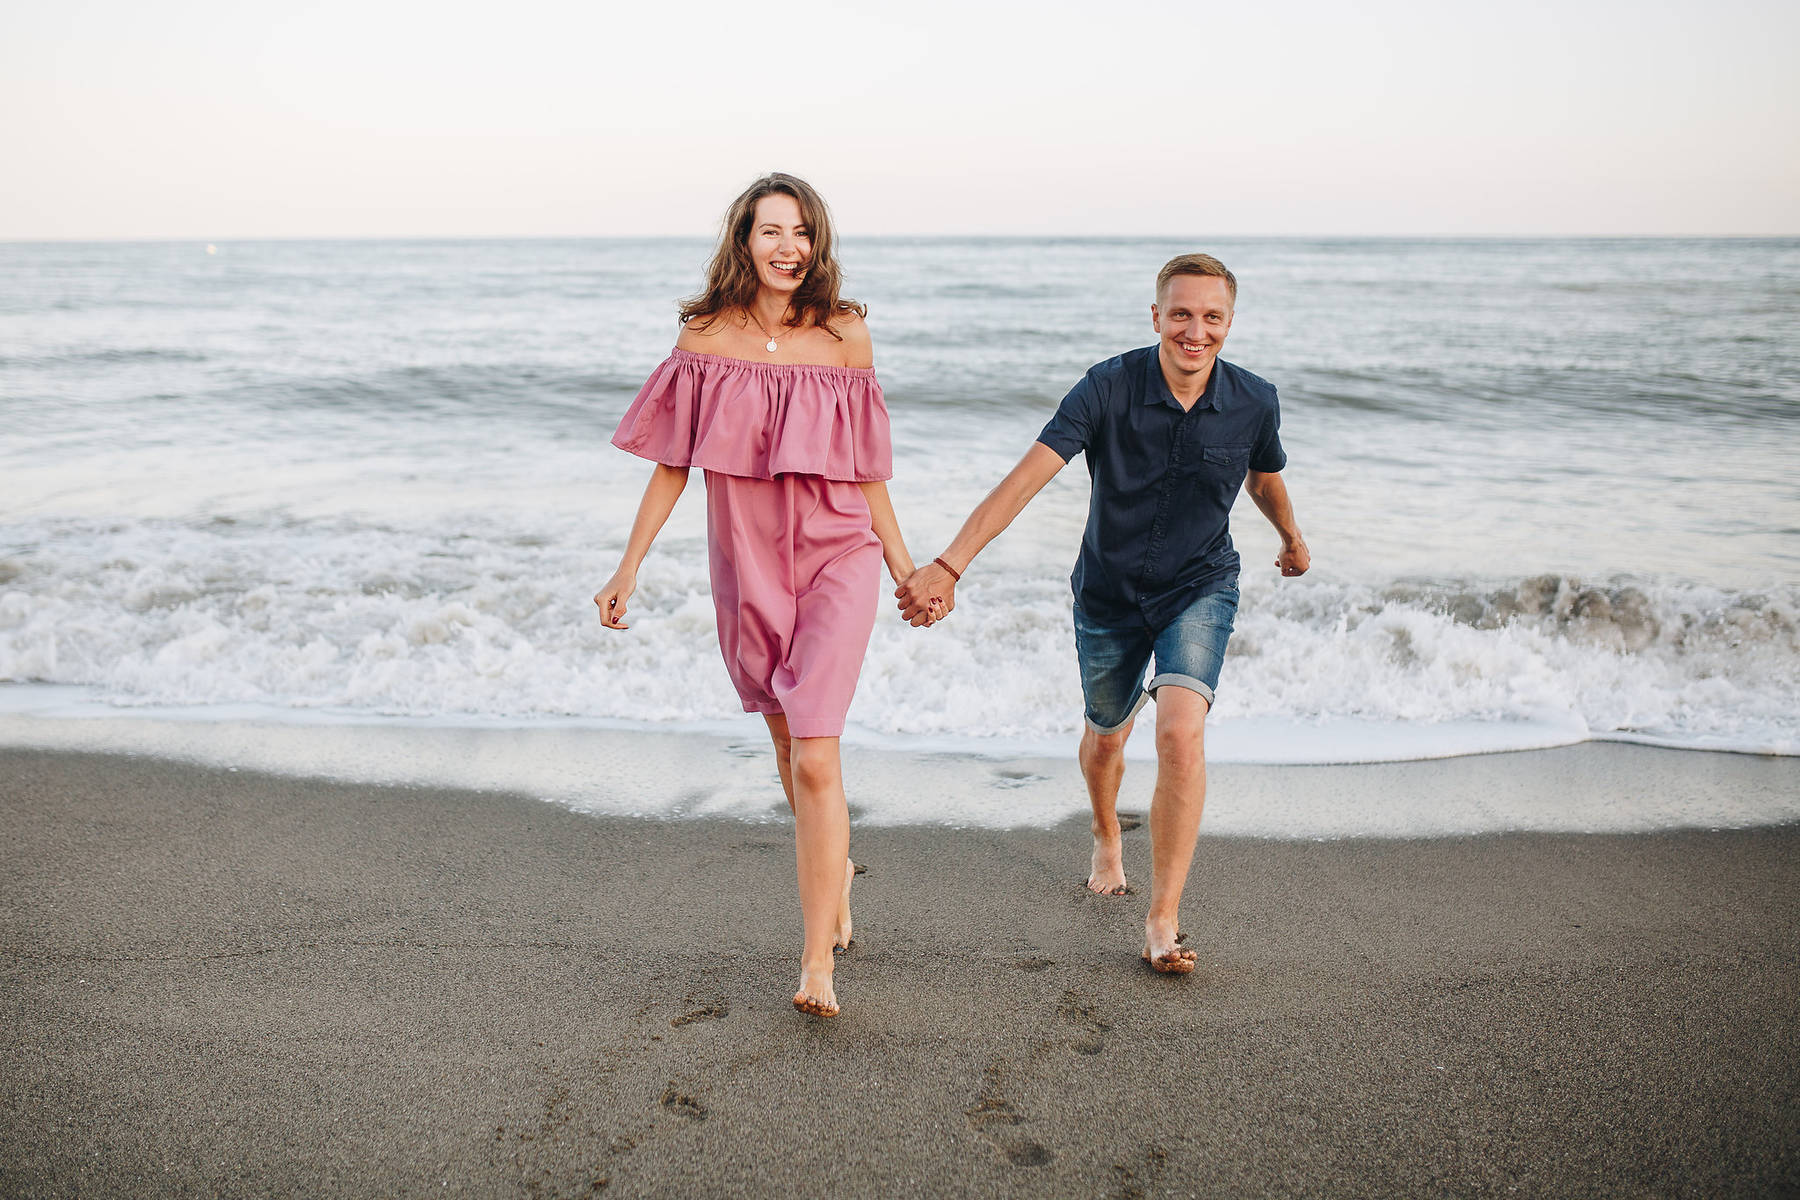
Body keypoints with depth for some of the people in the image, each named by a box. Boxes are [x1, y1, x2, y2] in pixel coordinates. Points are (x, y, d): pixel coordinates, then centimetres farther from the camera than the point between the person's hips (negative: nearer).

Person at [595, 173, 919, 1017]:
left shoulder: (844, 336, -3)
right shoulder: (706, 336, -1)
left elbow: (865, 472, 4)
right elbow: (672, 463, 4)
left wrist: (906, 569, 7)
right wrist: (628, 570, 2)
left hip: (836, 560, -2)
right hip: (748, 569, 3)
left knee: (814, 759, -13)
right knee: (789, 754, 17)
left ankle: (817, 965, -7)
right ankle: (835, 868, 46)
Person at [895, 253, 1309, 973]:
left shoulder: (1254, 402, -13)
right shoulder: (1110, 388, -22)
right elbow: (1025, 478, -29)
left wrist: (1291, 538, 31)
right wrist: (948, 566, -39)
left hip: (1200, 589, 0)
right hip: (1109, 593, 0)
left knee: (1181, 733, -23)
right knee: (1107, 735, 21)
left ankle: (1163, 920, -12)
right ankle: (1106, 841, 55)